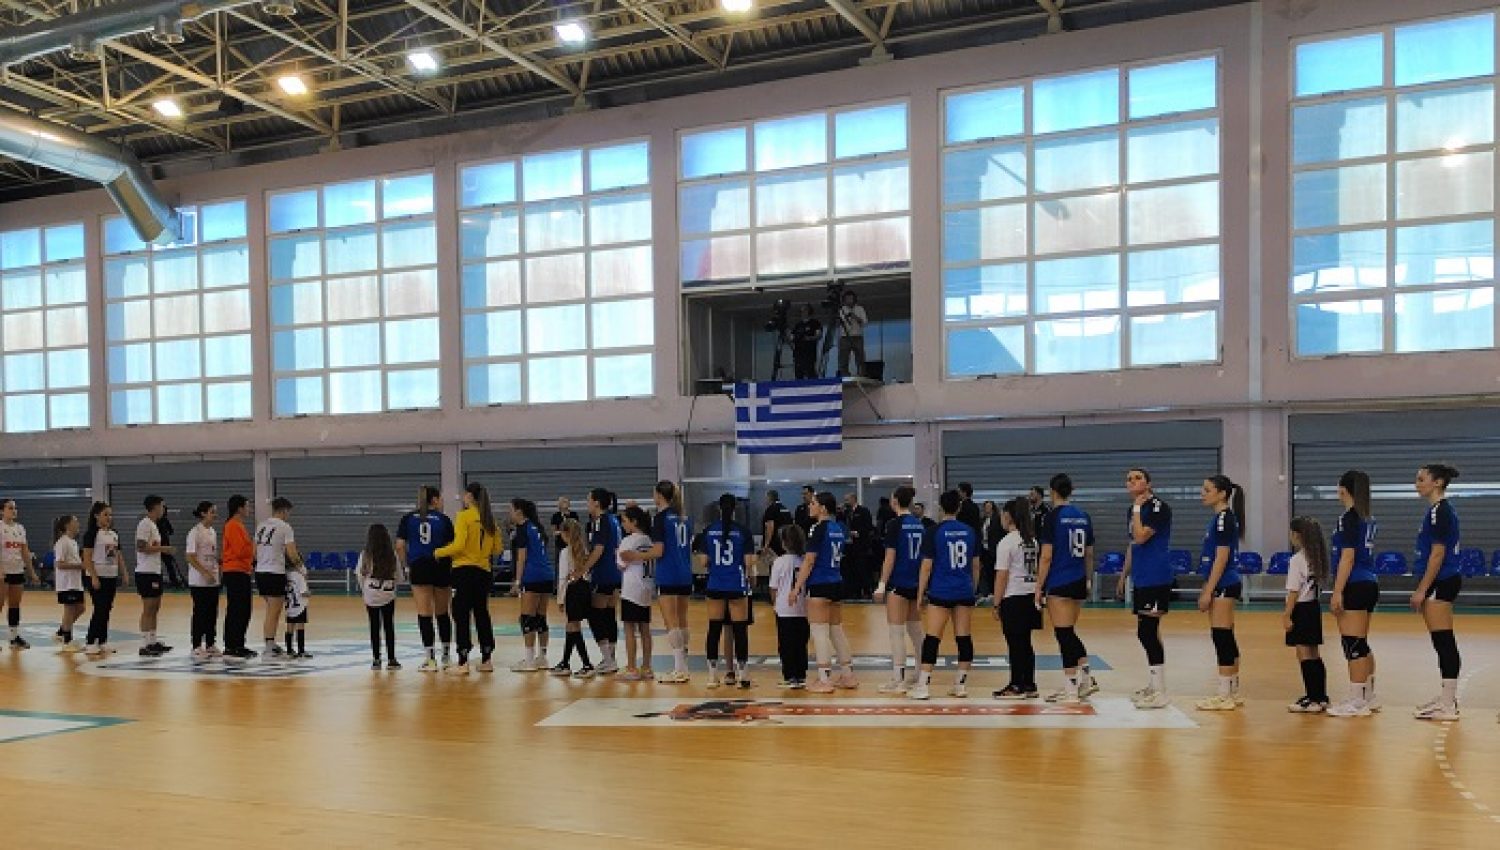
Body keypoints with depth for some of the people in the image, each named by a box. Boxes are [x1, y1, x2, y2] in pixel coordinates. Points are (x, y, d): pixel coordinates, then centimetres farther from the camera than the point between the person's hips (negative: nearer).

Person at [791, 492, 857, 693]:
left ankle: (824, 680, -2)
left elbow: (809, 561, -15)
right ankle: (848, 675, 20)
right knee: (837, 630, 15)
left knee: (820, 632, -3)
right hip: (837, 584, 8)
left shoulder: (820, 529, -13)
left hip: (820, 586, -8)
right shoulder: (839, 529, 10)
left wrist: (797, 587, -11)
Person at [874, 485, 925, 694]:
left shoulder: (894, 524, -11)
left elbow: (890, 557, -14)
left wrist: (882, 585, -11)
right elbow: (924, 557, 13)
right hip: (916, 583, 7)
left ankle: (898, 680, -5)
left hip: (898, 584, -7)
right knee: (915, 630, 17)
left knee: (896, 632, -4)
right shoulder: (919, 524, 9)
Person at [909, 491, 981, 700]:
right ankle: (961, 683, 12)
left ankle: (924, 685, -5)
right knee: (964, 638, 7)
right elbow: (976, 565, 11)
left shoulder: (934, 533, -6)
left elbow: (927, 566, -6)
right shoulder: (970, 531, 6)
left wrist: (920, 593, 1)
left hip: (940, 593, -4)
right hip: (964, 592, 4)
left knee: (932, 639, -3)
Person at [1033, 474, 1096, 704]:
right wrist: (1088, 580, 24)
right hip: (1079, 583, 7)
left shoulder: (1052, 517, -10)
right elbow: (1089, 554, 14)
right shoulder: (1083, 517, 9)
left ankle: (1070, 689, 1)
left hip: (1059, 584, -7)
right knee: (1069, 632, 19)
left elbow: (1046, 557, -13)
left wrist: (1039, 587, -8)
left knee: (1064, 633, -2)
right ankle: (1087, 679, 16)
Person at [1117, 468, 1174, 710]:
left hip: (1156, 579, -9)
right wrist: (1123, 576, 23)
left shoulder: (1158, 507, -11)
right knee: (1145, 633, 13)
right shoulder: (1133, 510, 16)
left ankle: (1160, 693, -4)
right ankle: (1153, 686, 23)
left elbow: (1140, 537, -21)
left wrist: (1138, 508, -12)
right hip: (1141, 579, 9)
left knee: (1148, 632, -9)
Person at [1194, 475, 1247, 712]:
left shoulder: (1224, 518, -14)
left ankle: (1224, 696, -4)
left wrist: (1208, 591, -19)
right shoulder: (1220, 517, 15)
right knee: (1226, 639, 12)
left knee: (1221, 638, -7)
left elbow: (1221, 558, -18)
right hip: (1223, 585, 10)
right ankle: (1233, 692, 18)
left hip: (1224, 585, -10)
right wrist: (1206, 588, 21)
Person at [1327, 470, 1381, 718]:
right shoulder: (1368, 518, 13)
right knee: (1361, 645, 17)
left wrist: (1337, 592, -17)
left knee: (1353, 645, -5)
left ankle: (1357, 702, -3)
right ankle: (1369, 697, 24)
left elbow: (1348, 557, -17)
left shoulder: (1349, 518, -12)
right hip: (1370, 584, 9)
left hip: (1355, 586, -9)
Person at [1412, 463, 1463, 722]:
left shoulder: (1439, 511, -16)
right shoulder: (1441, 509, 15)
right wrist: (1423, 589, 22)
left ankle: (1448, 706, -4)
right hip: (1443, 582, 10)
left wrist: (1422, 590, -18)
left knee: (1443, 642, -7)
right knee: (1444, 643, 14)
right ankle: (1448, 697, 21)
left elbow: (1437, 554, -19)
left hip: (1440, 583, -10)